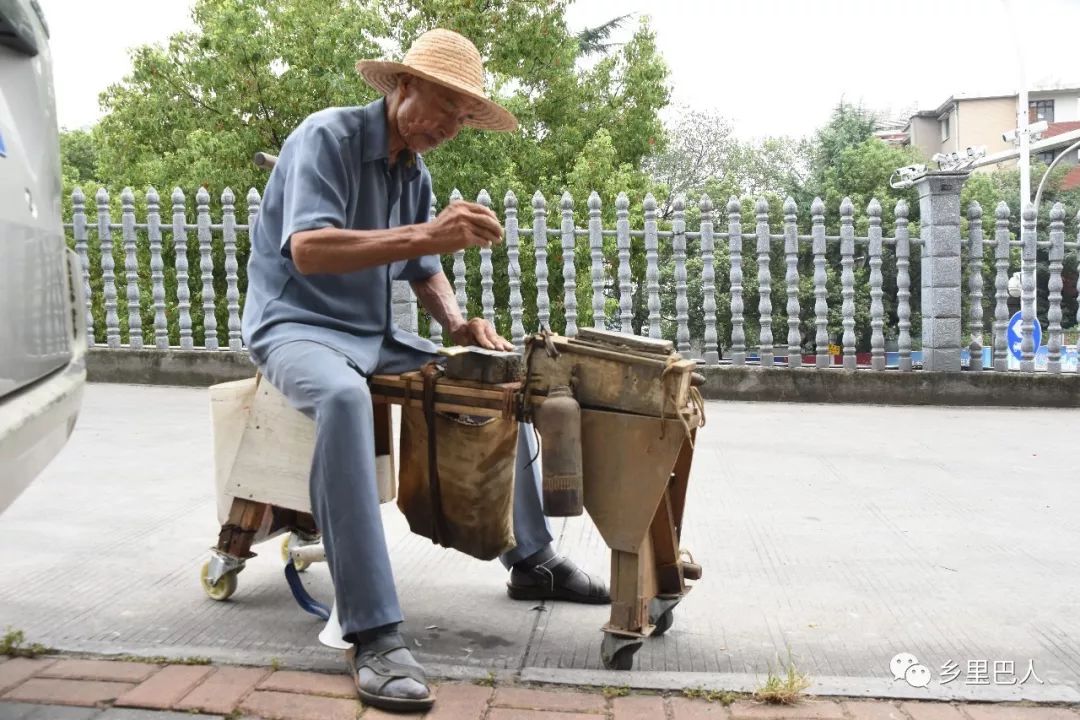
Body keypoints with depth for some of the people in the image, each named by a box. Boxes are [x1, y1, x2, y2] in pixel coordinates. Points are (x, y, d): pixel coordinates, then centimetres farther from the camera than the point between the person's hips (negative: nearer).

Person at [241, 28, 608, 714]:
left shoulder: (418, 174, 10)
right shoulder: (327, 135, -13)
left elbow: (422, 268, 18)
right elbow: (307, 249, -28)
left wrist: (457, 322, -4)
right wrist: (426, 235, -38)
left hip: (375, 334, 8)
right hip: (296, 324, -8)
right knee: (344, 395, -41)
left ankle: (532, 559, 15)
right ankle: (373, 633, -40)